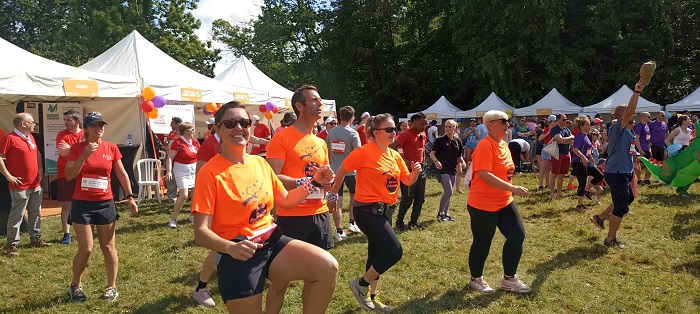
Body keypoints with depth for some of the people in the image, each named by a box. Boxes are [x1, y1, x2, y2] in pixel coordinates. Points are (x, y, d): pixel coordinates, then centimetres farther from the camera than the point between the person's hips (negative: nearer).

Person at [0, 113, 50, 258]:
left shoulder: (31, 137, 11)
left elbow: (38, 153, 26)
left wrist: (40, 170, 15)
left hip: (36, 185, 8)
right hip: (20, 186, -8)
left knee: (36, 213, 16)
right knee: (16, 216, -2)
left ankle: (35, 239, 27)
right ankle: (12, 245, 7)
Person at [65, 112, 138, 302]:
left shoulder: (111, 148, 1)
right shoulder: (77, 148, -4)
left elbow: (122, 175, 6)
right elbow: (69, 175, -11)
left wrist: (130, 197, 1)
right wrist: (84, 155, -21)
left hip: (105, 204, 2)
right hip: (82, 204, -2)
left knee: (108, 247, 7)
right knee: (86, 249, -2)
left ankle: (112, 287, 20)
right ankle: (75, 286, 22)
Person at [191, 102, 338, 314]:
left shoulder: (260, 163, 8)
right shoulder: (210, 173, -10)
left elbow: (285, 200, 19)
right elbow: (201, 232, -15)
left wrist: (313, 182, 3)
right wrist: (231, 248, -34)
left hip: (272, 240, 5)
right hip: (238, 254, -5)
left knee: (328, 267, -15)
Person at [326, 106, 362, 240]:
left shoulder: (331, 132, 2)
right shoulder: (353, 133, -11)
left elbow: (328, 152, 11)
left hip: (334, 170, 3)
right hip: (350, 170, -3)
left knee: (337, 202, 3)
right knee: (354, 196, 22)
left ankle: (339, 231, 5)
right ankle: (352, 223, 20)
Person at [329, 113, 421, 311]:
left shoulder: (395, 156, 7)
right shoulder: (364, 152, -16)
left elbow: (407, 181, 12)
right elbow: (342, 171, -6)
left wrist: (415, 173, -10)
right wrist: (333, 193, 4)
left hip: (386, 210, 8)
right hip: (367, 210, -8)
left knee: (376, 253, 16)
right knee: (394, 251, -14)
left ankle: (371, 297, 31)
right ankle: (360, 284, 4)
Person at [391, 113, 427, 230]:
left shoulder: (423, 135, 9)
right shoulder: (406, 134, -15)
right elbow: (392, 148, -22)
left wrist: (423, 161, 12)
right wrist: (405, 161, -23)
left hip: (421, 170, 8)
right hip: (409, 170, -8)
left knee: (420, 198, 12)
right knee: (407, 199, -1)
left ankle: (414, 221, 25)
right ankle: (399, 221, 16)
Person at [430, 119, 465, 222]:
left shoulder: (458, 141, 7)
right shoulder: (440, 140, -6)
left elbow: (459, 156, 14)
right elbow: (432, 153, -9)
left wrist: (462, 162, -7)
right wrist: (436, 161, -28)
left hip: (452, 170, 5)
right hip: (443, 169, -5)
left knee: (447, 193, 12)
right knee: (448, 192, -13)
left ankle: (446, 213, 23)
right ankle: (440, 213, 3)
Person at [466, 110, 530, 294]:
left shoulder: (504, 145, 9)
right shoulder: (485, 145, -19)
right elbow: (484, 175, -29)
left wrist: (510, 192, 22)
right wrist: (512, 188, -31)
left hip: (504, 202, 9)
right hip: (483, 204, -9)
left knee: (517, 235, 5)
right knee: (482, 242, 4)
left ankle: (509, 279, 20)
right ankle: (475, 279, 26)